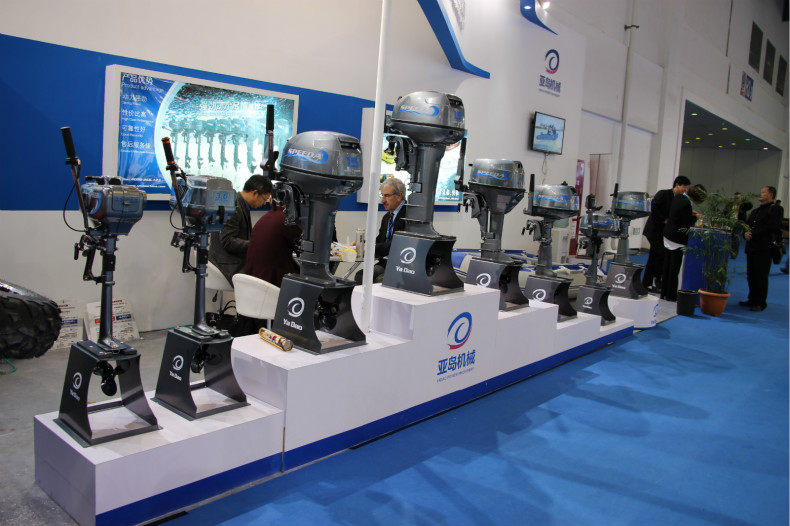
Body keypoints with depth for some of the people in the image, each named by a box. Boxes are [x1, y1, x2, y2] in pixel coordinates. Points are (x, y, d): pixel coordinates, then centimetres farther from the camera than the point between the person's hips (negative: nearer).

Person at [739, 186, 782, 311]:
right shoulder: (755, 211, 23)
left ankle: (761, 303, 2)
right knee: (751, 276, 11)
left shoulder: (775, 209, -2)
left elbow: (773, 227, -15)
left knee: (761, 276, -4)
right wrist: (746, 233, -3)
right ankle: (752, 300, 22)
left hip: (764, 249, -7)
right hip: (751, 248, 7)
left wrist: (754, 233, -15)